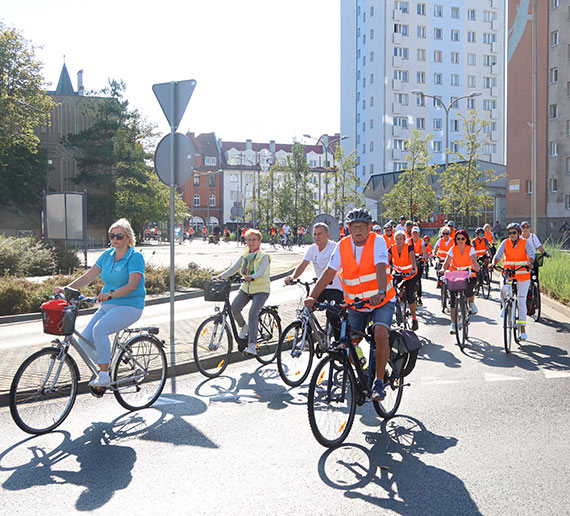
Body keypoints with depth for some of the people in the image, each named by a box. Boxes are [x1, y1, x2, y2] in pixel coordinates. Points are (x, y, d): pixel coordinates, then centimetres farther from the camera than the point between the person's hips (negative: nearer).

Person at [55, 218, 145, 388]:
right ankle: (102, 369, 14)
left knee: (99, 329, -31)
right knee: (84, 340, -9)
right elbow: (88, 276, 7)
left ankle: (104, 376, -21)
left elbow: (132, 285, -23)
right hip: (107, 306, 7)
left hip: (129, 306, -7)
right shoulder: (107, 255, 10)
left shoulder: (135, 257, -9)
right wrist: (66, 288, -8)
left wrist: (111, 294, -39)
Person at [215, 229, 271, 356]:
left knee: (253, 313, -21)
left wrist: (252, 277, -45)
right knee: (234, 308, -12)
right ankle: (243, 327, 20)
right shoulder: (245, 256, 10)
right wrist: (221, 276, -14)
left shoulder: (263, 256, -8)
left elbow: (262, 272, -25)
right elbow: (233, 269, 2)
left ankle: (252, 346, -20)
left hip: (261, 289, -5)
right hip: (246, 288, 6)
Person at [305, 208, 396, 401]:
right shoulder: (343, 246, -7)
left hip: (382, 301, -3)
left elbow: (381, 268, -29)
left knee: (380, 335, -25)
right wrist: (313, 296, -25)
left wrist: (381, 293, -47)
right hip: (356, 304, 4)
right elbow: (329, 272, -13)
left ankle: (379, 382, -11)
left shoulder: (377, 242, -15)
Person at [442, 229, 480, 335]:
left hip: (469, 276, -1)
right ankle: (453, 324, 0)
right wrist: (445, 270, -31)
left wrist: (477, 269, -43)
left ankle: (471, 303, 7)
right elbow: (446, 263, -12)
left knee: (469, 290, -32)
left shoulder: (470, 249, -8)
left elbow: (474, 261, -23)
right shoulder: (453, 250, -5)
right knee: (453, 299, -10)